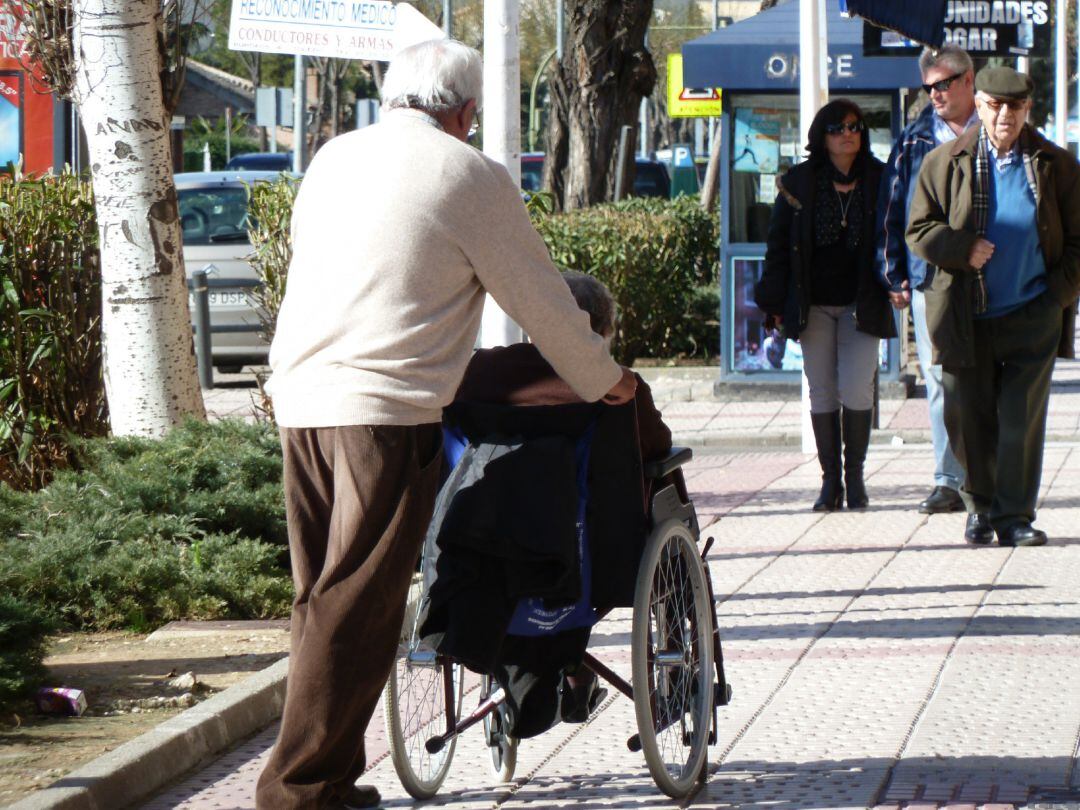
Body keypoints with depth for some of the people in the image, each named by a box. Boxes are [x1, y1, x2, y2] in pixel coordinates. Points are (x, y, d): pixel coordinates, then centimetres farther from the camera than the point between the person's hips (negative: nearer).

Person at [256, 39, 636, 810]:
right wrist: (604, 379, 21)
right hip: (386, 408, -7)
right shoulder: (468, 174, -2)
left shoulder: (335, 158, 17)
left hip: (300, 398, 7)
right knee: (358, 606, -5)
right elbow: (540, 299, 4)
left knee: (322, 597, 13)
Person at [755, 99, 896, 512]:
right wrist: (774, 302, 0)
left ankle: (855, 476, 4)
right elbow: (779, 243, 4)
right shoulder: (798, 182, 2)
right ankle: (830, 480, 8)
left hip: (860, 303, -1)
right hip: (812, 303, 1)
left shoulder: (879, 180, 2)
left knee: (856, 388, -9)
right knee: (822, 391, 2)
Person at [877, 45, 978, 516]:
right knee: (940, 382, 1)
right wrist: (894, 276, 7)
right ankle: (949, 481, 4)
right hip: (929, 279, 2)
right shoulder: (914, 142, 11)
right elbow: (891, 211, 13)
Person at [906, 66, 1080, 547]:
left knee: (1023, 418, -5)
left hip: (1032, 314, -1)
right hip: (967, 317, 1)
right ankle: (980, 504, 26)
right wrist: (963, 250, -12)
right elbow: (919, 230, 4)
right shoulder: (945, 164, 4)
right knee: (969, 417, 6)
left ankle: (1014, 516, 2)